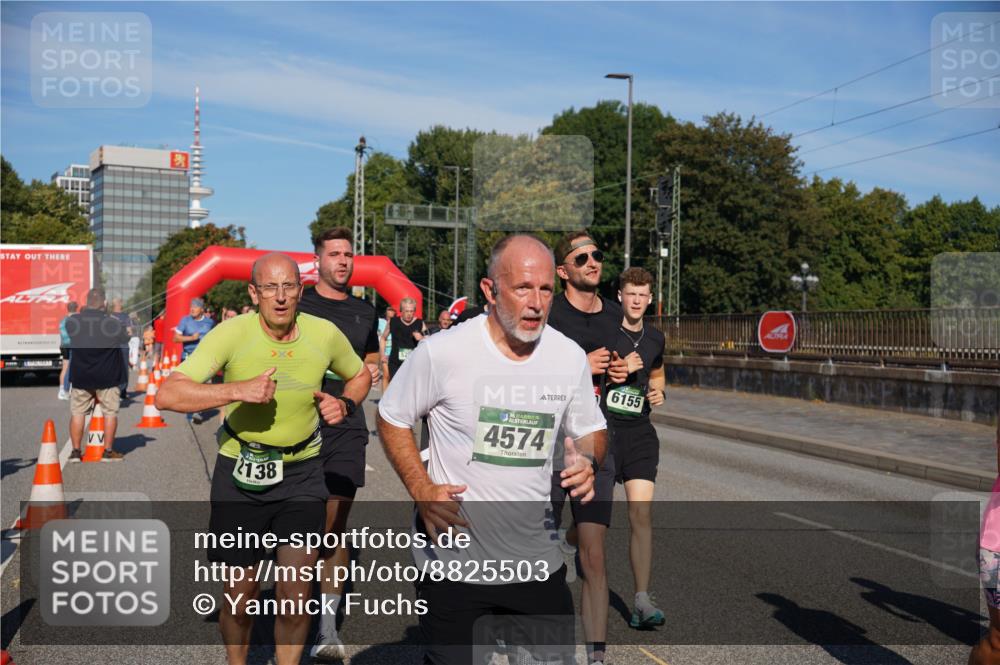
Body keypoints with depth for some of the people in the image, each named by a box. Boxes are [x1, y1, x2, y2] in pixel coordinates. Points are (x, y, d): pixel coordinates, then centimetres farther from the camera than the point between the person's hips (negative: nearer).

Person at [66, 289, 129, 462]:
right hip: (107, 376, -2)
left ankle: (75, 451, 11)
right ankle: (108, 451, 6)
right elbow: (126, 338, 2)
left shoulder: (73, 321, -7)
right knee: (110, 413, 6)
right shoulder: (112, 322, -15)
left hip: (80, 376, 3)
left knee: (77, 413, 11)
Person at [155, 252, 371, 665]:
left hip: (301, 473, 1)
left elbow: (360, 374, 14)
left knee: (295, 595, -3)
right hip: (240, 473, -1)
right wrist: (238, 390, -36)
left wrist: (345, 405, -6)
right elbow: (167, 395, -25)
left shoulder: (325, 334, -8)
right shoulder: (232, 333, -16)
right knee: (241, 596, 12)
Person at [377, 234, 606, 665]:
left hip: (538, 561, 4)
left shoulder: (570, 357, -2)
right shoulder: (442, 352, -14)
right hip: (454, 558, -3)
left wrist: (586, 460, -10)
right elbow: (392, 419, -1)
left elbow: (591, 430, 13)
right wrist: (421, 490, -13)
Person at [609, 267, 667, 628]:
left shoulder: (656, 338, 12)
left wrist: (658, 391, 8)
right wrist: (619, 368, -17)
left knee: (641, 514, -7)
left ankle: (642, 600, -5)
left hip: (640, 432, 3)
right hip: (602, 429, -3)